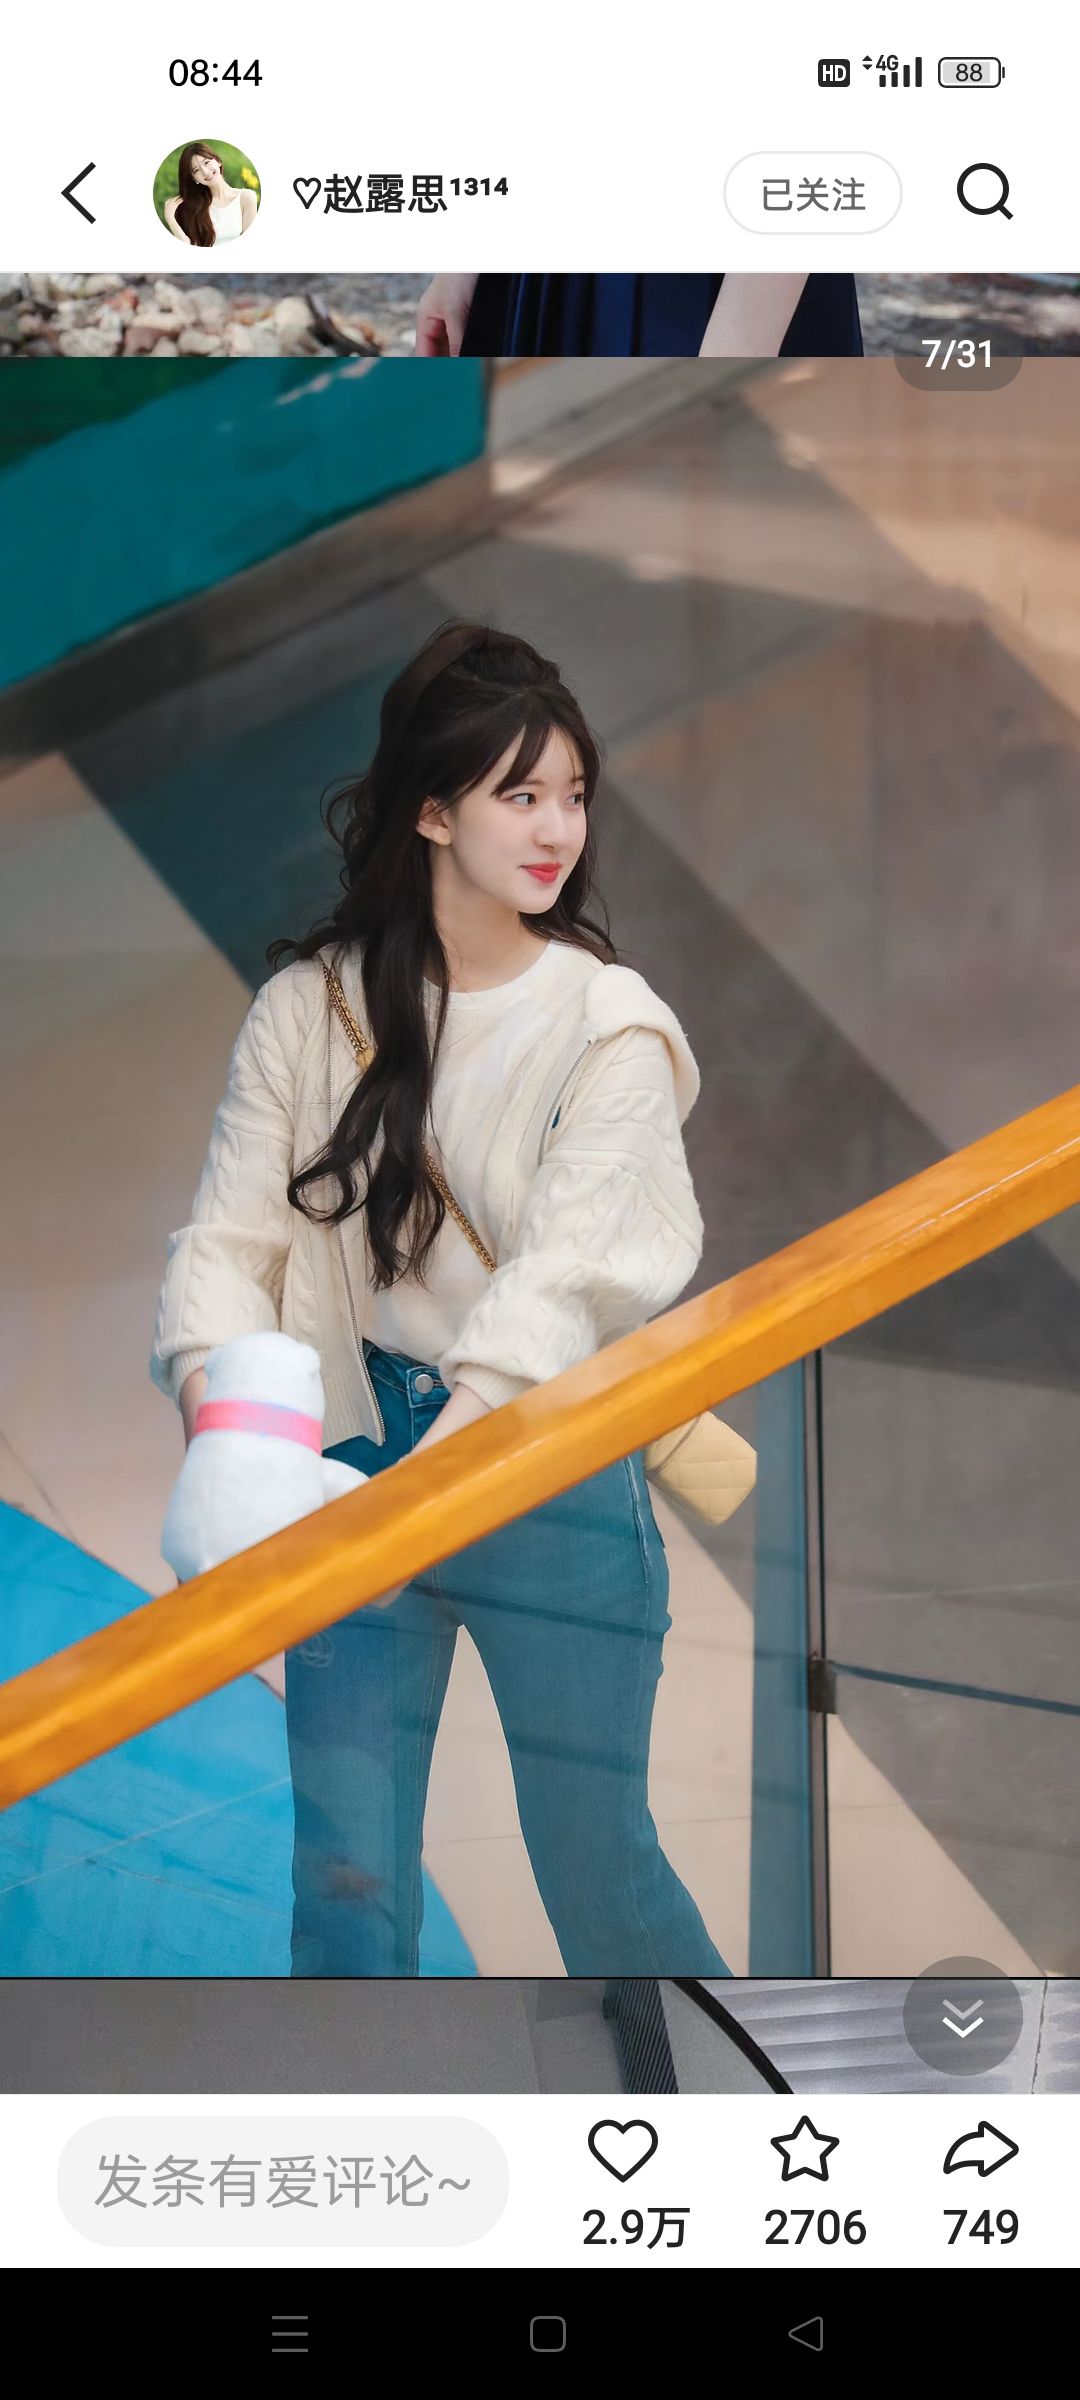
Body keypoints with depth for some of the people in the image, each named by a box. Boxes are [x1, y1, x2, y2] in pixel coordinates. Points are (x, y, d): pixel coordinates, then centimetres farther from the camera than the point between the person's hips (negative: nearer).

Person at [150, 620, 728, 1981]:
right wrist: (217, 1384, -26)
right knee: (344, 1872, 4)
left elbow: (572, 1257, -20)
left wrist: (466, 1422, -36)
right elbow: (230, 1233, -6)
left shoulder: (608, 1023, -7)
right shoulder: (308, 1012, 0)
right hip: (354, 1464, 2)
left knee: (593, 1858, 8)